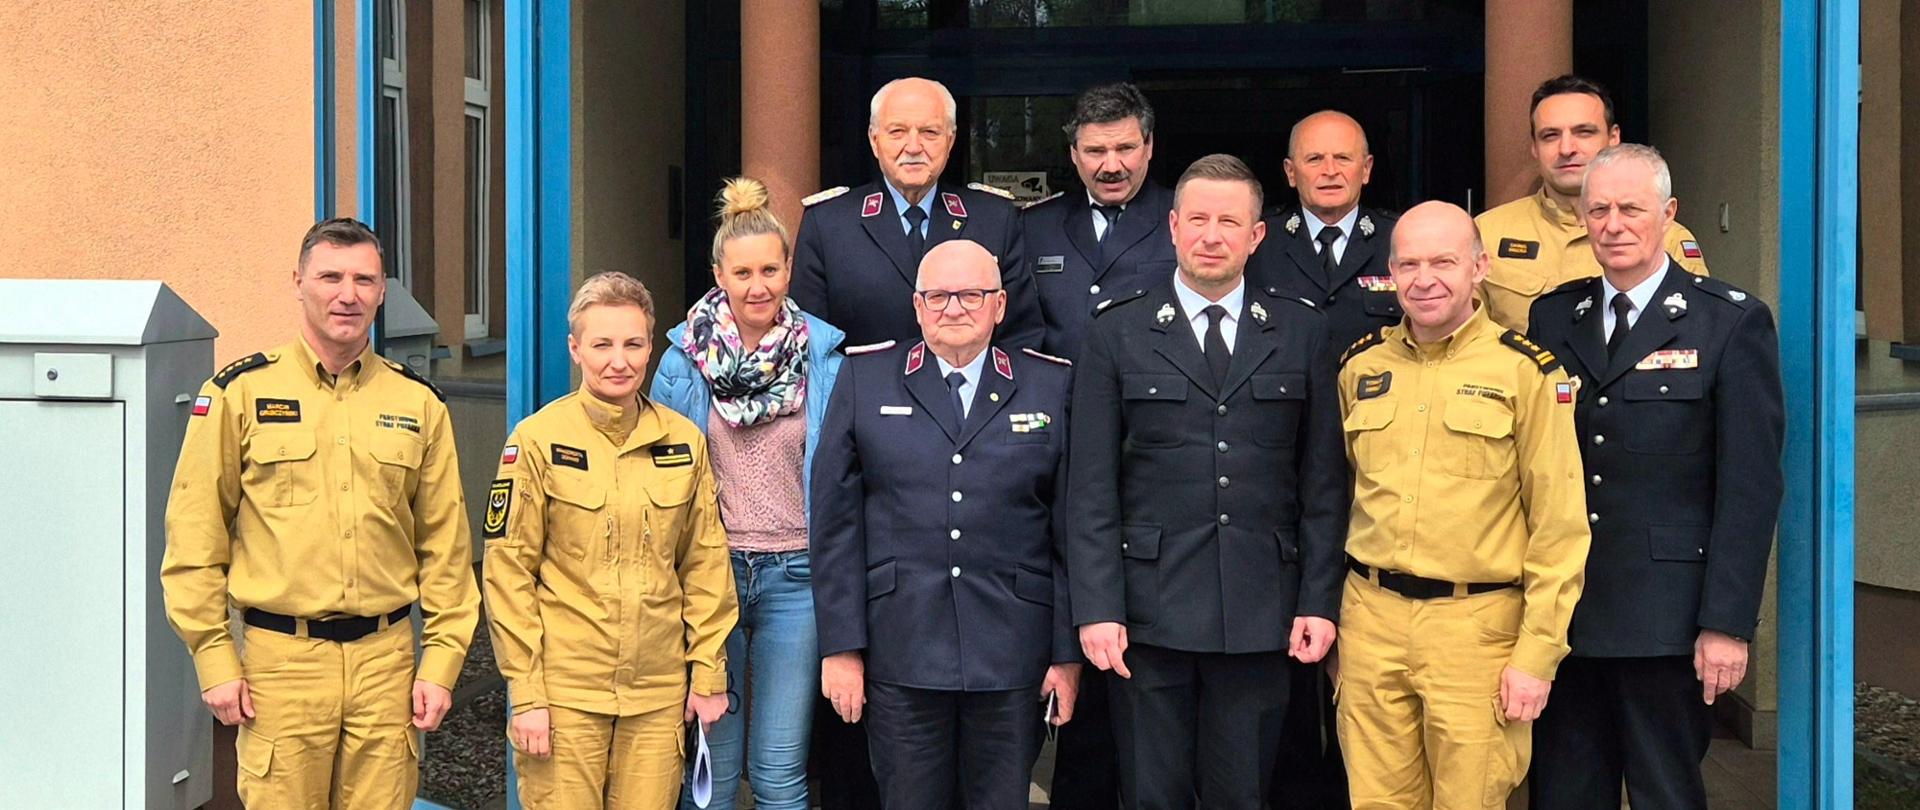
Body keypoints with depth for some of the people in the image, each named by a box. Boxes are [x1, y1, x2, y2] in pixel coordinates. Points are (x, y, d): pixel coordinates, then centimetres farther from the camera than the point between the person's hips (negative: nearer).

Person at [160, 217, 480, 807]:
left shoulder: (418, 404, 8)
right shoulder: (241, 393, 0)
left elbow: (445, 545, 10)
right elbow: (195, 537, 0)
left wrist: (441, 661, 4)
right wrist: (214, 658, -4)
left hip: (386, 659, 2)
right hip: (281, 658, -2)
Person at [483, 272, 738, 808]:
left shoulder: (684, 442, 6)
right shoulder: (539, 440, -4)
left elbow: (706, 563, 11)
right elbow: (508, 569, -4)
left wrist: (708, 673, 8)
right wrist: (525, 693, -7)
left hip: (660, 693, 3)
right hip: (564, 692, -3)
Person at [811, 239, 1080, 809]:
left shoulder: (1051, 387, 7)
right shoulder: (863, 380, 6)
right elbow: (835, 522, 3)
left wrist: (1069, 653, 1)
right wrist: (841, 647, -3)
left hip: (1011, 658, 1)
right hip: (900, 656, 0)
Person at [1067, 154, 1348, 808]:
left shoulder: (1301, 332, 7)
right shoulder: (1119, 332, 2)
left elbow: (1323, 481, 6)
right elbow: (1091, 488, -1)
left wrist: (1319, 602, 0)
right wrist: (1096, 608, -8)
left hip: (1260, 616, 1)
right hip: (1151, 611, -1)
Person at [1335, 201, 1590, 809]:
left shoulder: (1526, 372, -5)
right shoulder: (1361, 366, 8)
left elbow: (1559, 529, -5)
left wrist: (1536, 657, -9)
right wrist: (1325, 615, 14)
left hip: (1476, 625, -3)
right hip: (1370, 620, 4)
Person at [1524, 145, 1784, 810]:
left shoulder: (1733, 323, -3)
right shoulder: (1553, 316, 10)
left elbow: (1750, 487, -8)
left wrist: (1727, 623, -12)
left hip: (1664, 618, -4)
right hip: (1560, 609, 4)